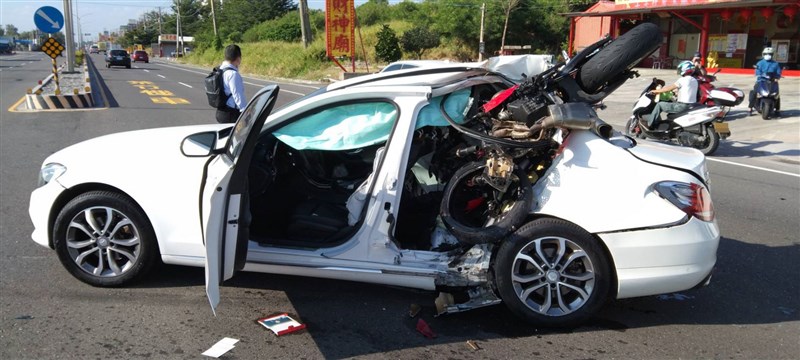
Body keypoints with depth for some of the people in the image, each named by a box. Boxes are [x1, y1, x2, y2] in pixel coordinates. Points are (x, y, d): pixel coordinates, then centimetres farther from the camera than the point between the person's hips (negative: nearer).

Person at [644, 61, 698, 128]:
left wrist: (656, 91, 0)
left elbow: (669, 88, -10)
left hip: (683, 106, -9)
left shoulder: (683, 79, -12)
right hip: (692, 106, 9)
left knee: (659, 105, -1)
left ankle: (649, 124, 1)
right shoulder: (694, 81, 13)